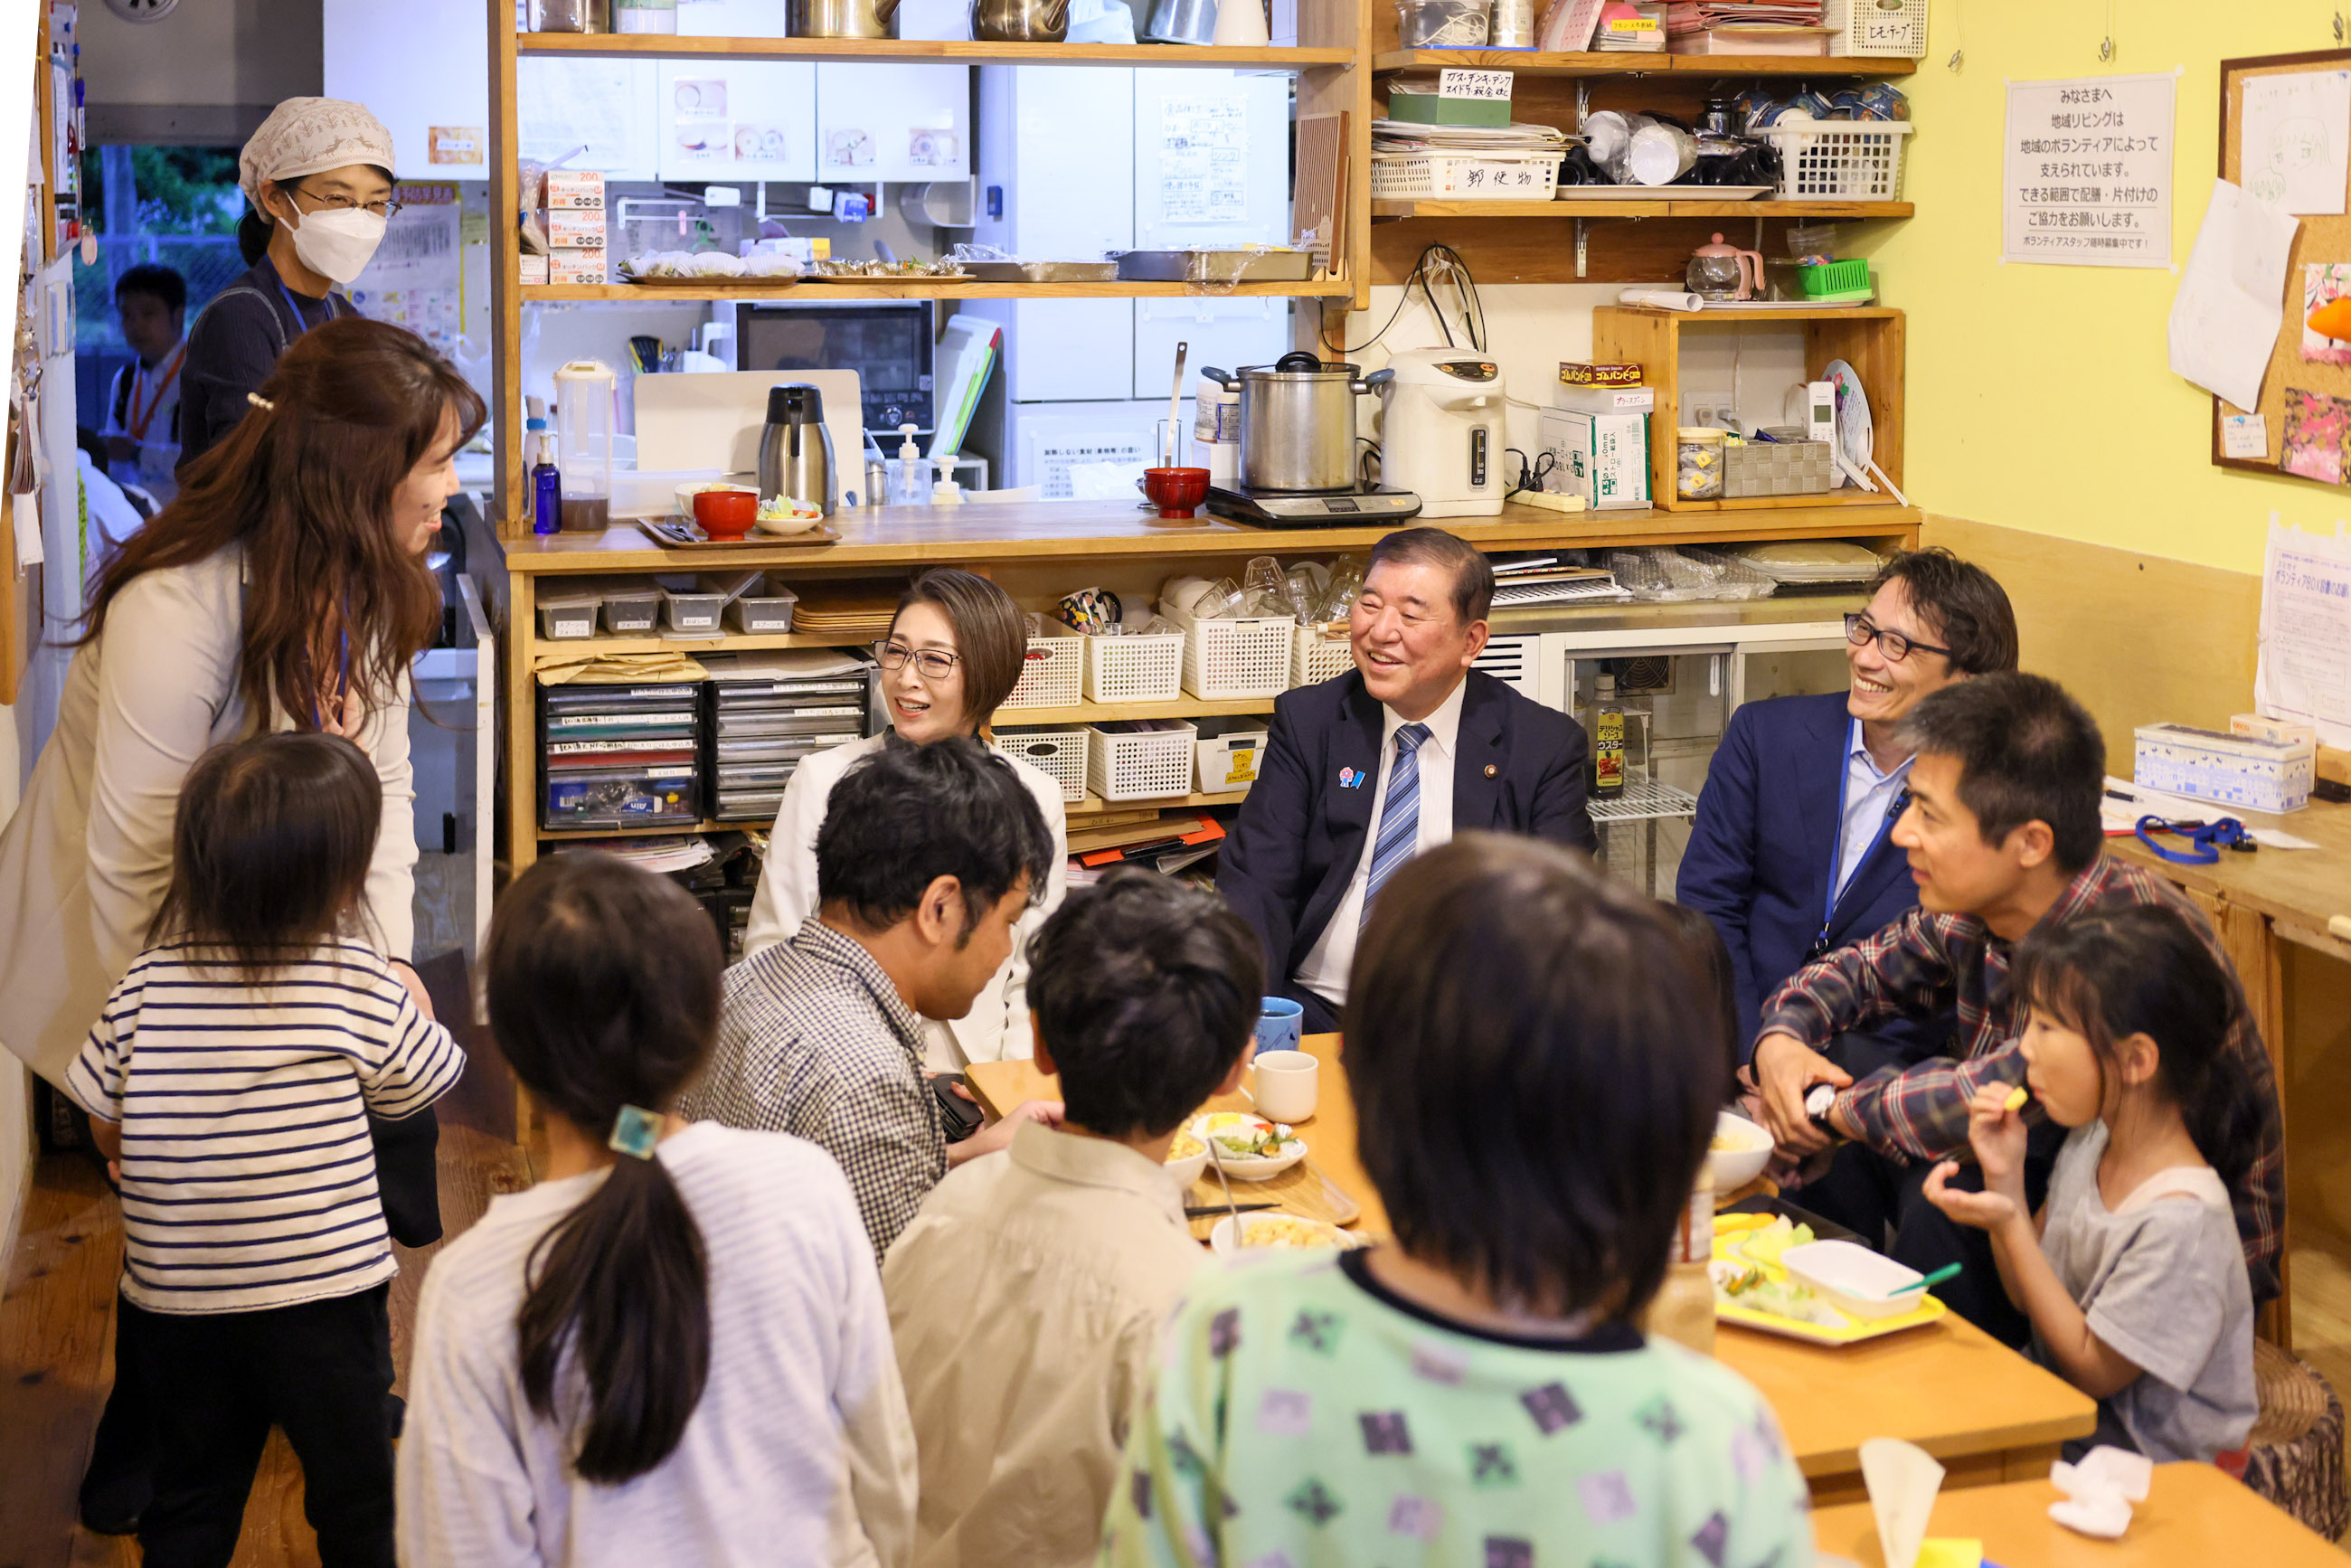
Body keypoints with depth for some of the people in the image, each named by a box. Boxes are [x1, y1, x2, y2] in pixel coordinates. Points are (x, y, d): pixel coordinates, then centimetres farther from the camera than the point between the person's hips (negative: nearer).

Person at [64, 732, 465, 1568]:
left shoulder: (146, 983, -7)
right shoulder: (361, 983, -15)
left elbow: (106, 1127, 3)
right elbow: (420, 1084, 1)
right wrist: (412, 1001, 18)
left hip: (176, 1302, 3)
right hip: (324, 1298, -3)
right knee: (355, 1497, 15)